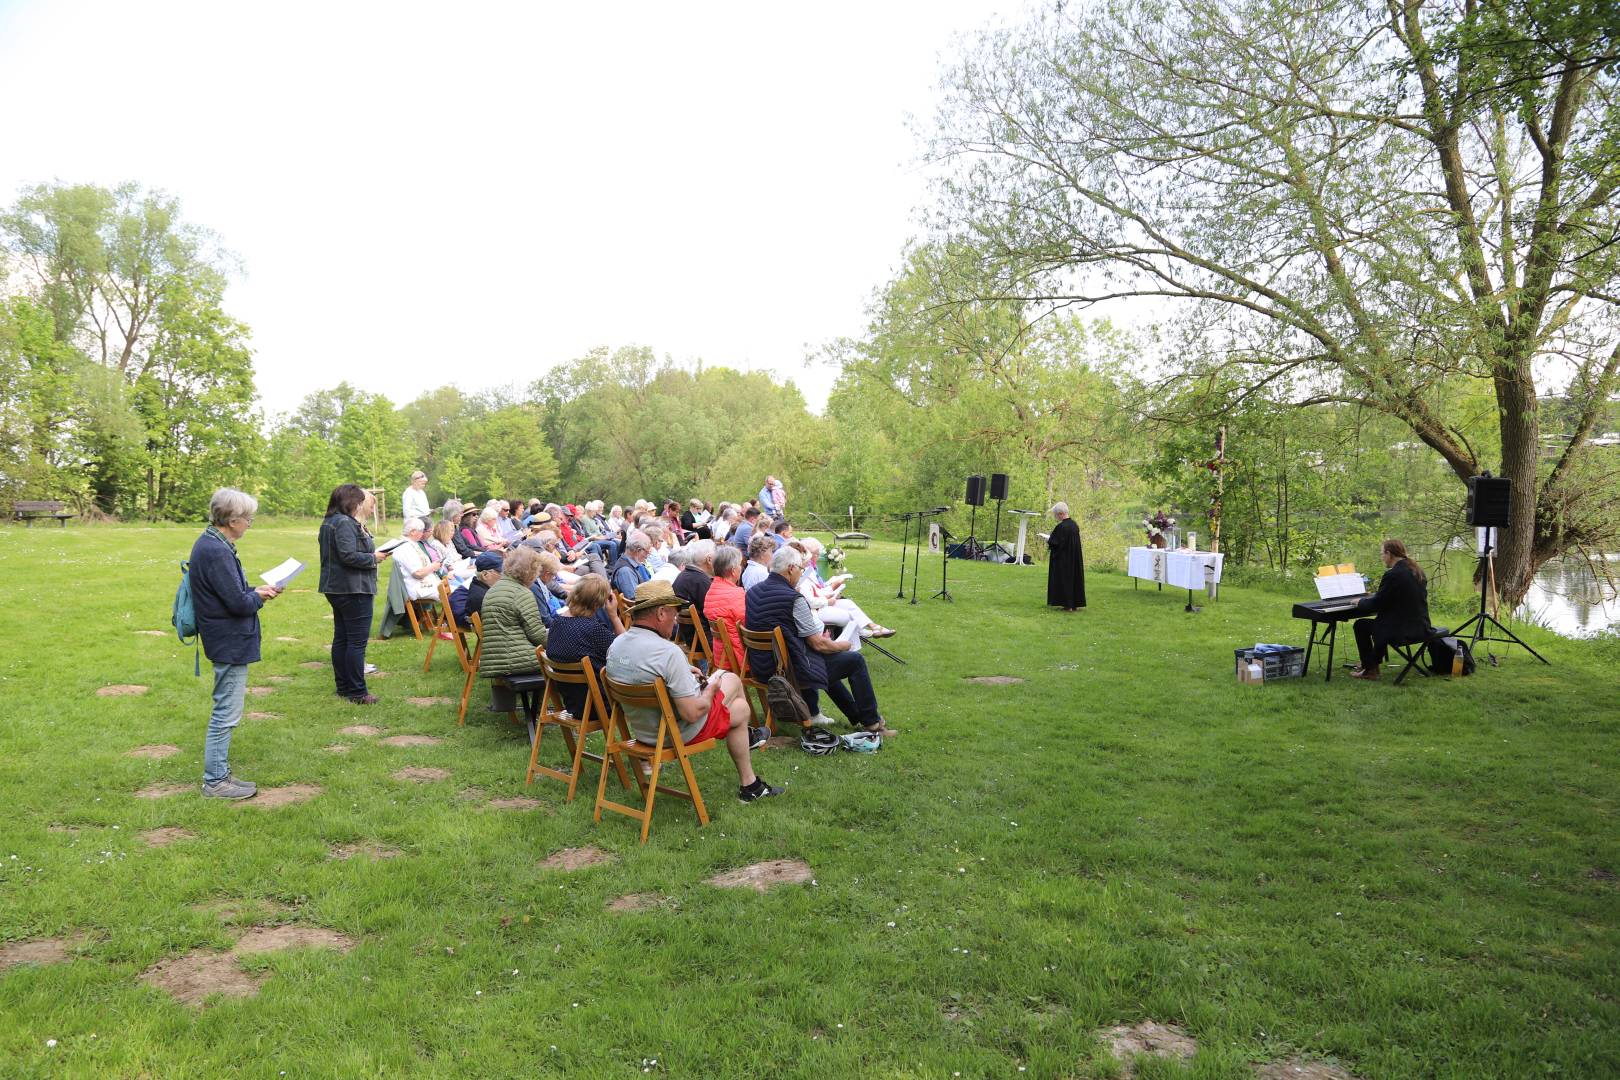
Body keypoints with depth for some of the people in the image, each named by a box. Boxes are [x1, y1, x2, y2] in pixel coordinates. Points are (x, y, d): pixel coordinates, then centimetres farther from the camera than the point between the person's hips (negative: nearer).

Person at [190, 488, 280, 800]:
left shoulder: (210, 544, 10)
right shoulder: (217, 552, -23)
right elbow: (239, 603, -23)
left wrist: (255, 591, 7)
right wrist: (258, 597, -4)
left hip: (226, 642, 11)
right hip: (231, 644, -11)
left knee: (224, 713, 18)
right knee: (226, 714, -1)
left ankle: (218, 774, 28)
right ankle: (215, 781, 8)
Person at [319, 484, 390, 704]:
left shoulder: (330, 522, 15)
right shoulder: (345, 523, -18)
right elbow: (348, 555, -26)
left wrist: (372, 553, 9)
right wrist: (373, 557, -13)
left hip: (336, 589, 11)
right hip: (353, 589, -11)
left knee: (341, 638, 14)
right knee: (357, 641, -5)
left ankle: (343, 686, 22)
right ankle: (356, 692, -1)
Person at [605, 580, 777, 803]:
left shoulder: (616, 645, -7)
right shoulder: (668, 652, -32)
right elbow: (692, 714, -29)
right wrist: (711, 690, -10)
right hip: (679, 732, -8)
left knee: (731, 678, 23)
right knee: (741, 709, 22)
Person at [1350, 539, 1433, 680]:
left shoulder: (1392, 575, -20)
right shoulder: (1417, 571, 7)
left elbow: (1376, 604, -14)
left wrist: (1360, 602, 5)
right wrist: (1375, 597, 24)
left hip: (1402, 631, -9)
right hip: (1421, 628, 9)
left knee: (1360, 625, 8)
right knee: (1380, 621, 31)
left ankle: (1370, 669, 13)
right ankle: (1374, 660, 43)